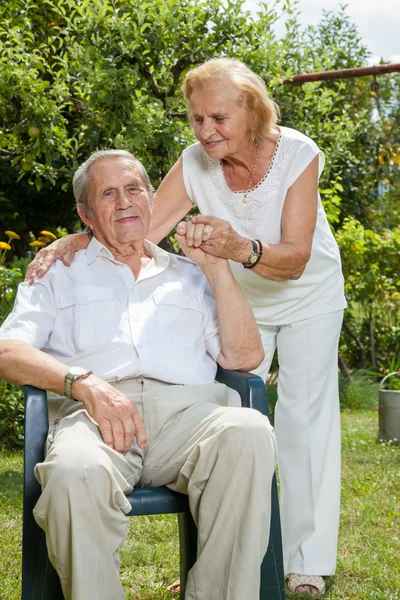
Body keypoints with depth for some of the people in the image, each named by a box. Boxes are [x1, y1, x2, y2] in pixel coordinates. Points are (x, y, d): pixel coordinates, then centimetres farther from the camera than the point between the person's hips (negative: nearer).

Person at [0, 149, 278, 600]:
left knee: (249, 433, -34)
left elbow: (244, 357, 18)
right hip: (91, 411, -1)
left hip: (186, 409, 2)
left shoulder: (190, 276, 31)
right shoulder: (61, 272, 26)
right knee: (76, 474, -39)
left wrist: (217, 267, 12)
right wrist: (84, 383, -11)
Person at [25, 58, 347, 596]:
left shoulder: (297, 154, -27)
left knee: (304, 416, -7)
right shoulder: (196, 162, -19)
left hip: (307, 297, -2)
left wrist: (242, 248, -55)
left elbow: (295, 260, -35)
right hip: (240, 299, 3)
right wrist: (77, 241, -43)